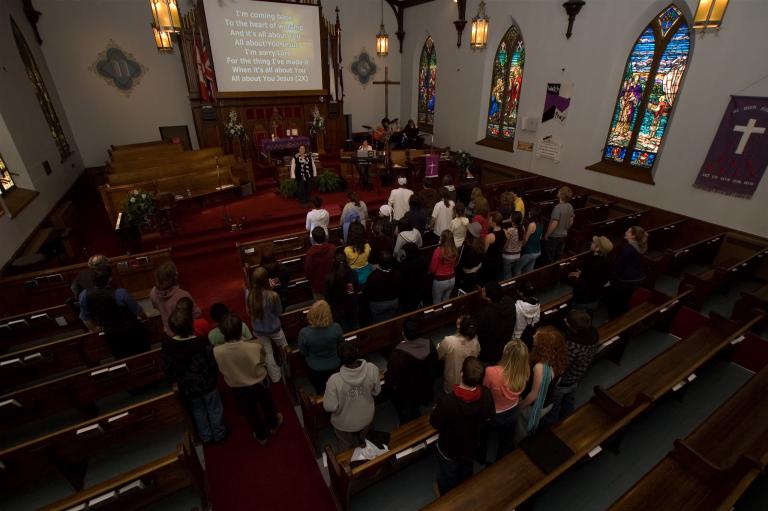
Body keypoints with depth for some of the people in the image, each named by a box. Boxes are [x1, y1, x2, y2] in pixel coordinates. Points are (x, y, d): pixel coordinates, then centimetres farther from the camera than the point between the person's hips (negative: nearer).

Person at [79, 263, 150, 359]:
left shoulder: (84, 295, -18)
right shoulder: (120, 293, -30)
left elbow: (86, 318, -2)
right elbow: (137, 310, -14)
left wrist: (93, 329, 17)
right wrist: (144, 316, 8)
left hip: (111, 336, 4)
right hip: (132, 332, -3)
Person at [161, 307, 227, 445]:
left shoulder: (166, 346, -19)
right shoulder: (202, 343, -28)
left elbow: (167, 369, -6)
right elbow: (213, 364, -18)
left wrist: (176, 380, 12)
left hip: (186, 387, 3)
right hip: (206, 384, -3)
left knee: (198, 411, 26)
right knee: (214, 409, 21)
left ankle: (206, 436, 42)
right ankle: (219, 433, 39)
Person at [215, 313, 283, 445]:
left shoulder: (217, 351, -30)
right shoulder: (255, 347, -34)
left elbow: (222, 369, -8)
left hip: (238, 389, 1)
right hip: (259, 384, -1)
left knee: (250, 412, 29)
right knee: (267, 405, 31)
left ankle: (261, 436, 52)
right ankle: (273, 426, 58)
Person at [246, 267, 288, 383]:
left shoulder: (248, 293, -21)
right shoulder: (273, 295, -30)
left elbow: (249, 311, -1)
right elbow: (279, 312, -12)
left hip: (258, 330, 3)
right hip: (273, 328, -3)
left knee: (267, 353, 22)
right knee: (284, 348, 27)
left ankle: (275, 377, 40)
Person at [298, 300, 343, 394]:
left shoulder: (304, 333, -31)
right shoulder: (336, 327, -30)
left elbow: (303, 353, -12)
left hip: (315, 369, 0)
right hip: (334, 366, 1)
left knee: (321, 393, 30)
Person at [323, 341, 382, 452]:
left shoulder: (335, 380, -39)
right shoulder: (372, 369, -30)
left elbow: (330, 407, -24)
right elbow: (376, 391, -12)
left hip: (344, 423, -3)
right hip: (366, 418, 3)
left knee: (345, 448, 32)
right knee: (361, 443, 38)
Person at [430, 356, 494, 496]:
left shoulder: (446, 401, -42)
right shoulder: (486, 394, -28)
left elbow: (435, 424, -23)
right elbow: (489, 416, -7)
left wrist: (437, 407, -6)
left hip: (449, 449, -4)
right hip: (472, 445, 4)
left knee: (447, 477, 28)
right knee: (466, 471, 36)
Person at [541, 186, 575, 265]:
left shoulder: (558, 207, -25)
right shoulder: (570, 207, -1)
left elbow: (554, 224, -26)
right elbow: (571, 222, 10)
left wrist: (546, 235, -14)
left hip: (553, 236, -7)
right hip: (563, 236, 7)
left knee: (548, 258, 7)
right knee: (558, 257, 19)